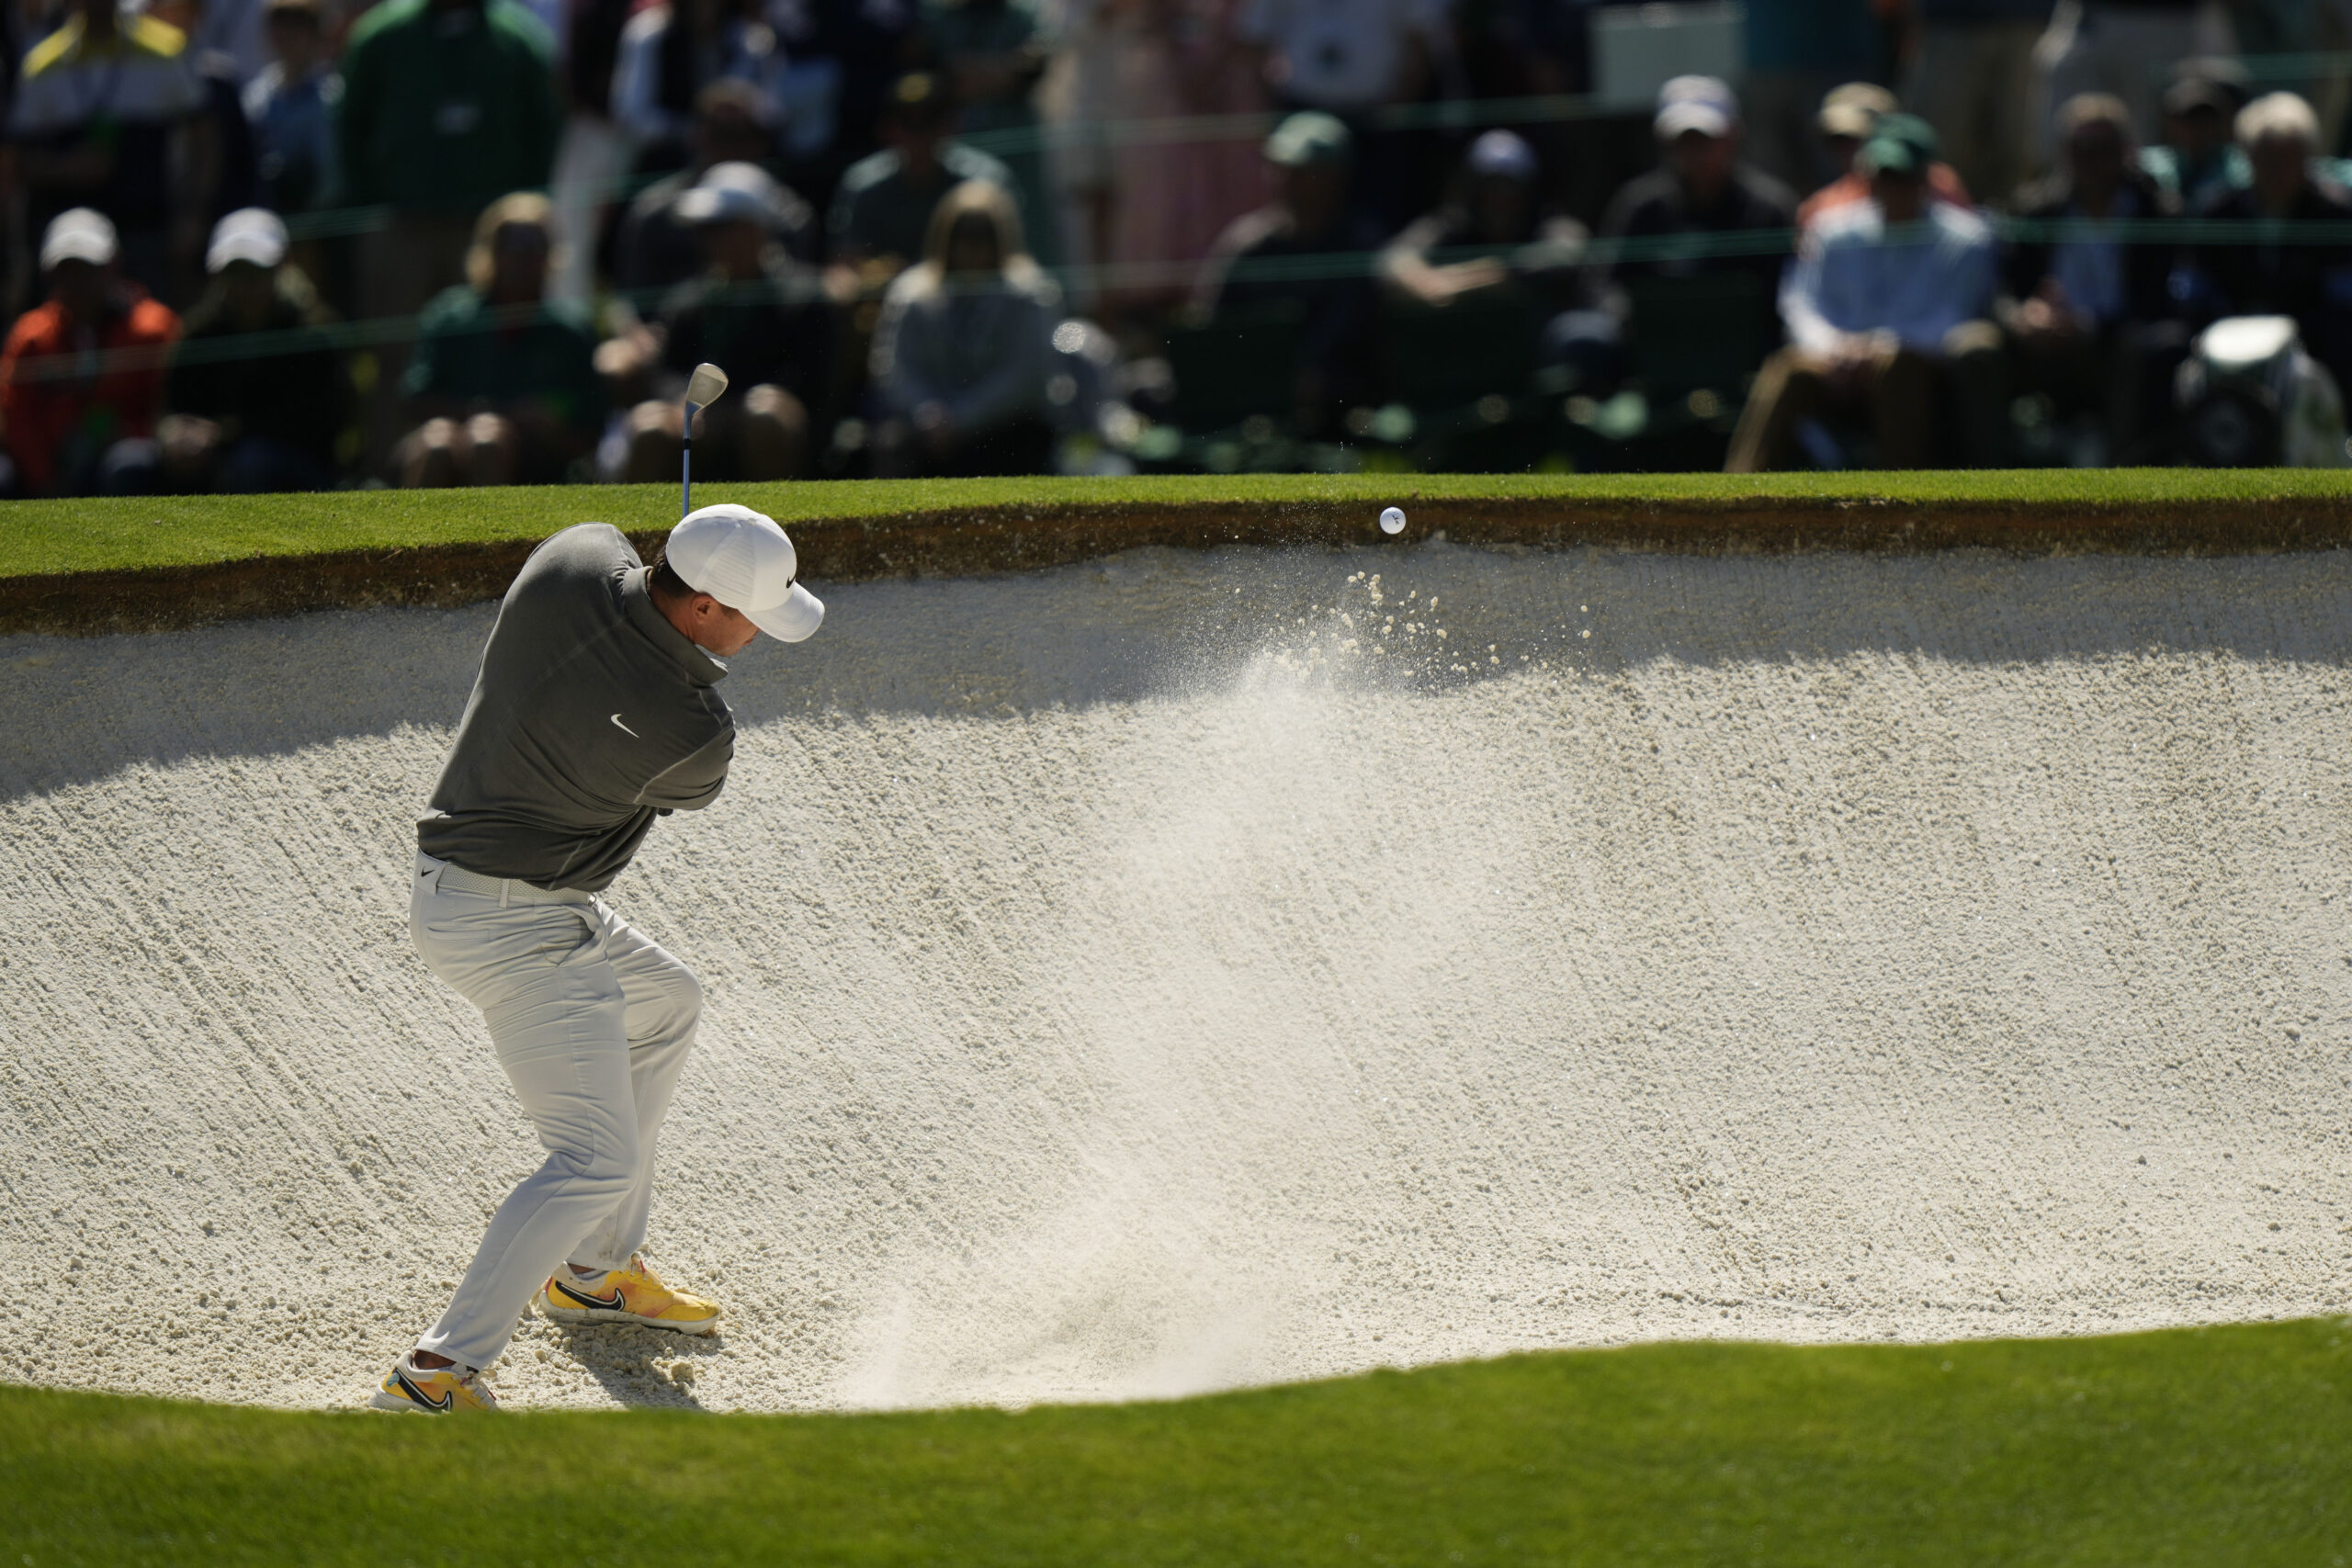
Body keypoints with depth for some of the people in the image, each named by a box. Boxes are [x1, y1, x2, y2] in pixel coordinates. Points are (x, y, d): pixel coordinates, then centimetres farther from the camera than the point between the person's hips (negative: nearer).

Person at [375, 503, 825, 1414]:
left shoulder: (577, 557, -10)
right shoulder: (696, 734, -24)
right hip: (519, 930, -9)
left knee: (664, 1007, 29)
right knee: (596, 1159, -11)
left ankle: (595, 1272, 38)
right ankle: (438, 1374, -17)